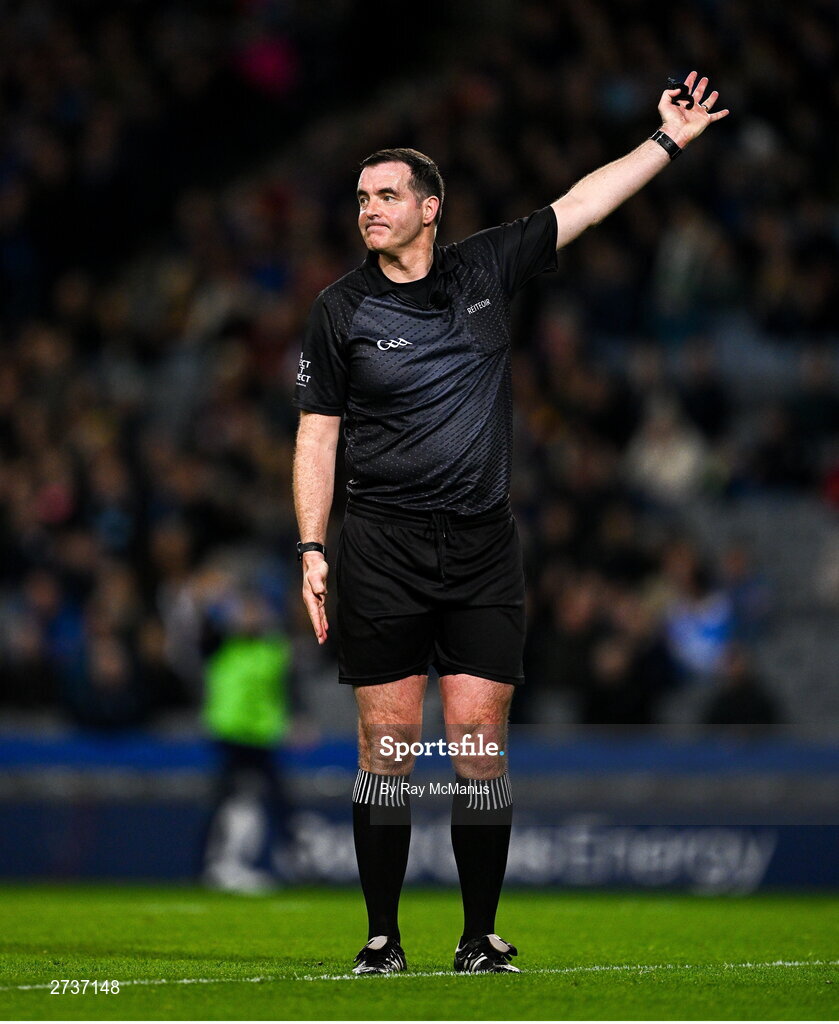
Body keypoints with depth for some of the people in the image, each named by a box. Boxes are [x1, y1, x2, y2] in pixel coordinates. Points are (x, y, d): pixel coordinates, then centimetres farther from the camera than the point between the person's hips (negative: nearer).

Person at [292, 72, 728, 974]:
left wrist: (668, 140, 14)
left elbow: (582, 204, 14)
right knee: (387, 745, -3)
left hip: (483, 546, 1)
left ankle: (481, 938, 5)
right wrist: (312, 550, -5)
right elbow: (316, 434, 3)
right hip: (382, 550, -1)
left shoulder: (485, 271, 7)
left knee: (479, 745, -3)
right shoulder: (342, 311, 2)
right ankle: (382, 940, 5)